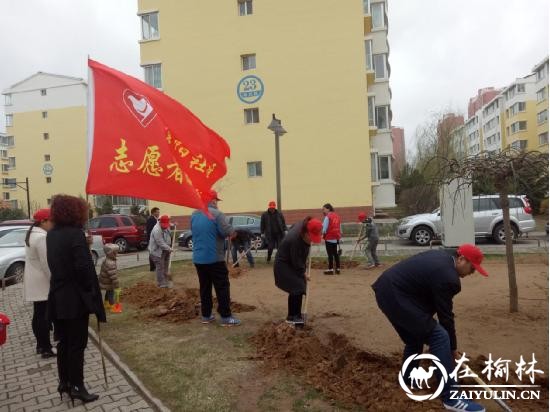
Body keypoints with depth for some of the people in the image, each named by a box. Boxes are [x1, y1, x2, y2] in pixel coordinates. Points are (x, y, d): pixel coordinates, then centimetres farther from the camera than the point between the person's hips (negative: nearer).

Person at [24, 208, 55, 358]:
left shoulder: (32, 234, 12)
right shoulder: (41, 237, -22)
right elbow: (47, 263, -23)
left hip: (34, 282, 10)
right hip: (42, 283, -10)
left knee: (38, 315, 16)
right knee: (44, 316, -2)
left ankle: (40, 345, 27)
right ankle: (46, 349, 6)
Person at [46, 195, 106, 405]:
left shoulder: (51, 234, 6)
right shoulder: (75, 234, -19)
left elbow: (55, 262, 10)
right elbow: (83, 267, -22)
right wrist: (91, 291, -8)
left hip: (57, 297, 8)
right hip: (75, 298, -8)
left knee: (64, 343, 19)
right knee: (77, 344, 5)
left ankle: (64, 382, 30)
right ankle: (77, 387, 15)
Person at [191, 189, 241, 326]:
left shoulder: (194, 215, 8)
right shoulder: (216, 214, -15)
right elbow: (229, 231, -20)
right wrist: (233, 233, 1)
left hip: (198, 259, 7)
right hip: (214, 258, -7)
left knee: (204, 287, 14)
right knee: (222, 287, 0)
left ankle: (206, 315, 20)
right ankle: (226, 317, 2)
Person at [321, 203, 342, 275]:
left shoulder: (327, 217, -11)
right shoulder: (337, 216, 10)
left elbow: (324, 228, -14)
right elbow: (339, 227, 11)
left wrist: (323, 235, 2)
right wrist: (339, 235, 15)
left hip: (329, 238, -7)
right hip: (336, 238, 7)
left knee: (330, 254, -2)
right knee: (336, 253, 13)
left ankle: (330, 269, 0)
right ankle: (337, 268, 16)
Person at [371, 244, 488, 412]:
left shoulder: (442, 256, 14)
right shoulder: (447, 276, -15)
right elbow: (445, 315, -7)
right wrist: (453, 348, 7)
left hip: (387, 289, 11)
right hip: (395, 296, -11)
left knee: (415, 336, 25)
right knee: (439, 337, -7)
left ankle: (408, 378, 41)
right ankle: (450, 397, -2)